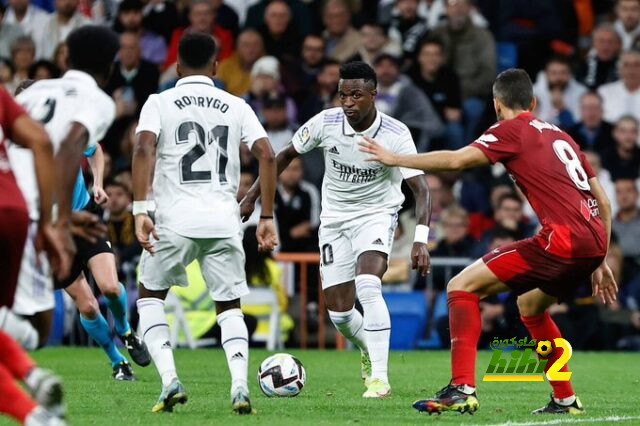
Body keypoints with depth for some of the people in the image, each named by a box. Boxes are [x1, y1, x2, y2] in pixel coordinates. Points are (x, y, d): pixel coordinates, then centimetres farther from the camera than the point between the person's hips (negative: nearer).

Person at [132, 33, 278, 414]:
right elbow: (267, 156, 2)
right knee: (230, 307, 15)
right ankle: (240, 385, -8)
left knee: (150, 296, 19)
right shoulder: (236, 106, 11)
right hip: (225, 220, 2)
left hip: (176, 220, -2)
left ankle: (170, 380, 1)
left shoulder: (159, 103, 5)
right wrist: (267, 218, 6)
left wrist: (140, 211, -16)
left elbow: (144, 149, -12)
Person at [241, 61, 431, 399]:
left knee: (367, 286, -30)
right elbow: (286, 155, 3)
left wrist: (420, 239, -33)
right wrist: (252, 196, 1)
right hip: (334, 218, 3)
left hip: (376, 214, -3)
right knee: (338, 311, 0)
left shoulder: (396, 134, -21)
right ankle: (369, 350, 34)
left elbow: (420, 188, -21)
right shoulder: (325, 123, -14)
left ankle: (379, 377, -27)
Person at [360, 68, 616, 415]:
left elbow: (457, 160, -10)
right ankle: (565, 400, 31)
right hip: (593, 241, 8)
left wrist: (395, 159, 0)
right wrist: (599, 262, 31)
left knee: (462, 287, -4)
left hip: (563, 238, -8)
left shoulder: (511, 130, 5)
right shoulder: (560, 136, 26)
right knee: (529, 304, 32)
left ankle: (462, 388, -15)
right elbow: (603, 202, 26)